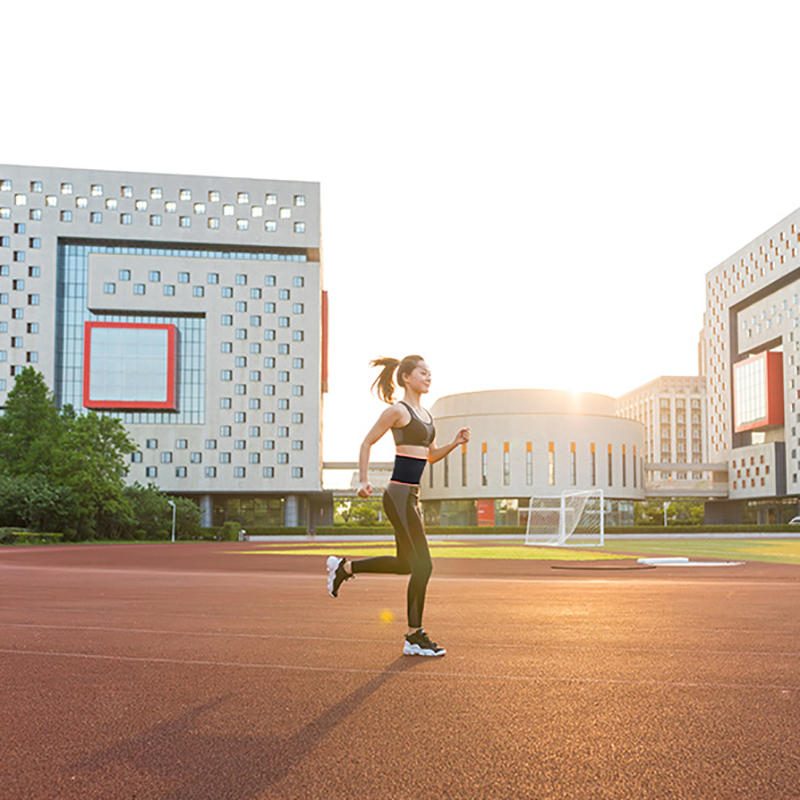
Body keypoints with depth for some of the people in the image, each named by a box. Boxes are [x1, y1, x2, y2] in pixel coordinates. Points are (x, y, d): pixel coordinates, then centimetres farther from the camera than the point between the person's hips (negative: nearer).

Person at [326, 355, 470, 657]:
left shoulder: (425, 414, 17)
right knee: (422, 565, -8)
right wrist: (363, 481, -14)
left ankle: (344, 567, 28)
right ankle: (415, 637, 2)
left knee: (406, 563, 15)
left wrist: (455, 442, 6)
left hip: (411, 496, 9)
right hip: (399, 495, -9)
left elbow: (432, 456, 23)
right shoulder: (398, 410, -8)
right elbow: (367, 443, -7)